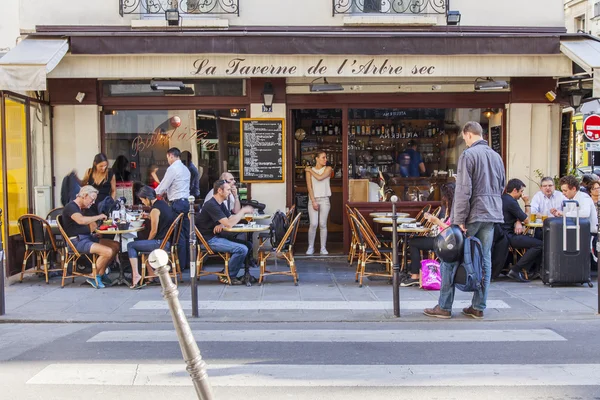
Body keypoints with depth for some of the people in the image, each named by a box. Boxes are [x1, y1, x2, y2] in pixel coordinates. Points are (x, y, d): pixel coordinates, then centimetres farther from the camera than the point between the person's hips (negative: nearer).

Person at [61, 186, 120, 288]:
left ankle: (100, 273, 9)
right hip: (77, 241, -10)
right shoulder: (71, 207, -12)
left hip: (87, 238, 10)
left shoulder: (80, 208, 20)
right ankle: (93, 277, -6)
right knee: (108, 252, -25)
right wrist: (98, 217, -20)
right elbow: (81, 220, -31)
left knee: (116, 245, 2)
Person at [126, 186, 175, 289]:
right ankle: (151, 274, 26)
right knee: (139, 243, 31)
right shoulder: (162, 203, 11)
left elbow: (154, 231, -13)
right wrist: (149, 217, 18)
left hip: (161, 243, -10)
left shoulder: (155, 209, -17)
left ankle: (135, 275, -11)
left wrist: (148, 241, 3)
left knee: (130, 246, -3)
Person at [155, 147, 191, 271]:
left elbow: (162, 187, -8)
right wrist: (164, 192, 26)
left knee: (179, 234, -6)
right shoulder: (185, 169, 15)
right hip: (185, 201, 9)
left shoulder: (172, 168, -11)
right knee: (186, 232, 11)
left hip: (177, 203, -9)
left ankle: (181, 264, -4)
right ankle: (187, 261, 16)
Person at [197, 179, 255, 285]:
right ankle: (228, 276, -5)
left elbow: (231, 218, 12)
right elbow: (229, 224, -25)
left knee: (248, 243, 0)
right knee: (242, 249, -22)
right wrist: (243, 211, -16)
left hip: (218, 236, 10)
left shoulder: (220, 204, 15)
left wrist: (222, 224, -11)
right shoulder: (211, 205, -18)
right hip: (209, 240, -10)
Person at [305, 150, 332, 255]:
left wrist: (310, 170, 0)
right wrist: (313, 201, -10)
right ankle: (310, 247, 4)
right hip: (313, 199, 0)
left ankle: (323, 248, 6)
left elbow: (320, 177, -13)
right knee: (313, 224, -8)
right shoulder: (309, 170, 4)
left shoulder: (328, 169, 5)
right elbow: (309, 186, -2)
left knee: (323, 224, 0)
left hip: (324, 199, 0)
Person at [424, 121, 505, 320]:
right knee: (484, 260, 9)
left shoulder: (468, 154, -10)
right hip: (492, 215, 7)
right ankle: (478, 307, 12)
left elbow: (463, 190, -16)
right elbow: (501, 187, 19)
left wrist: (459, 219, -15)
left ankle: (444, 307, 4)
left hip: (472, 214, -7)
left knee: (450, 258, 2)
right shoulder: (496, 156, 13)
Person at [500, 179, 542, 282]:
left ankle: (531, 270, 16)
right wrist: (527, 203, 3)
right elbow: (526, 219, -8)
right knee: (540, 245, -17)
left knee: (535, 239, 18)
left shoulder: (503, 198, 16)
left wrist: (518, 223, -3)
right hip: (508, 237, -11)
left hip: (503, 234, 11)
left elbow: (518, 216, 20)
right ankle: (515, 270, -16)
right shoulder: (510, 202, -16)